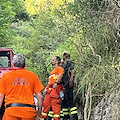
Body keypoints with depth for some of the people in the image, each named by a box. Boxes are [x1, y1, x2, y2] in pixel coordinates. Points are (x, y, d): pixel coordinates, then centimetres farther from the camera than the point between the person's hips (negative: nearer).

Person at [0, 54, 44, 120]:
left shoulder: (6, 76, 7)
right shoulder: (33, 75, 9)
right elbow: (40, 96, 7)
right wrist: (39, 111, 19)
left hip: (11, 111, -1)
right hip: (29, 111, 1)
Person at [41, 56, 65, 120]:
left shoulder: (60, 69, -1)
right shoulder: (53, 71, 27)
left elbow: (60, 76, -20)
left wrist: (56, 83, -34)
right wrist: (46, 88, 21)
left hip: (56, 88, -9)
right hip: (50, 89, 9)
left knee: (55, 103, -13)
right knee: (46, 103, 9)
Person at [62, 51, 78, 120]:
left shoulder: (69, 62, -4)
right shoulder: (65, 64, 24)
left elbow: (73, 71, -18)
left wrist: (71, 80, -26)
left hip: (68, 84, -10)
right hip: (65, 85, 10)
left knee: (70, 100, -15)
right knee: (64, 101, 12)